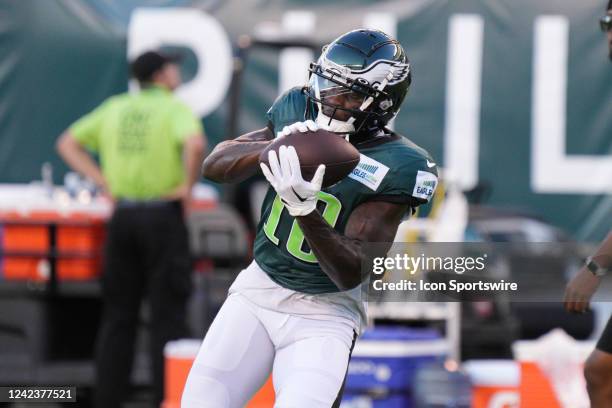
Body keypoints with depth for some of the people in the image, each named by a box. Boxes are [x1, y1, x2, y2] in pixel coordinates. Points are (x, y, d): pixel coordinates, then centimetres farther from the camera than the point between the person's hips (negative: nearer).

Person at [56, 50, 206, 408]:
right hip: (163, 216, -5)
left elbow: (68, 144, 15)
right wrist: (188, 186, -12)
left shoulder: (114, 108, 11)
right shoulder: (175, 109, -6)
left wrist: (103, 181, 10)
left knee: (119, 315, 10)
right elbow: (196, 144, -27)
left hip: (123, 216, 5)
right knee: (168, 315, -1)